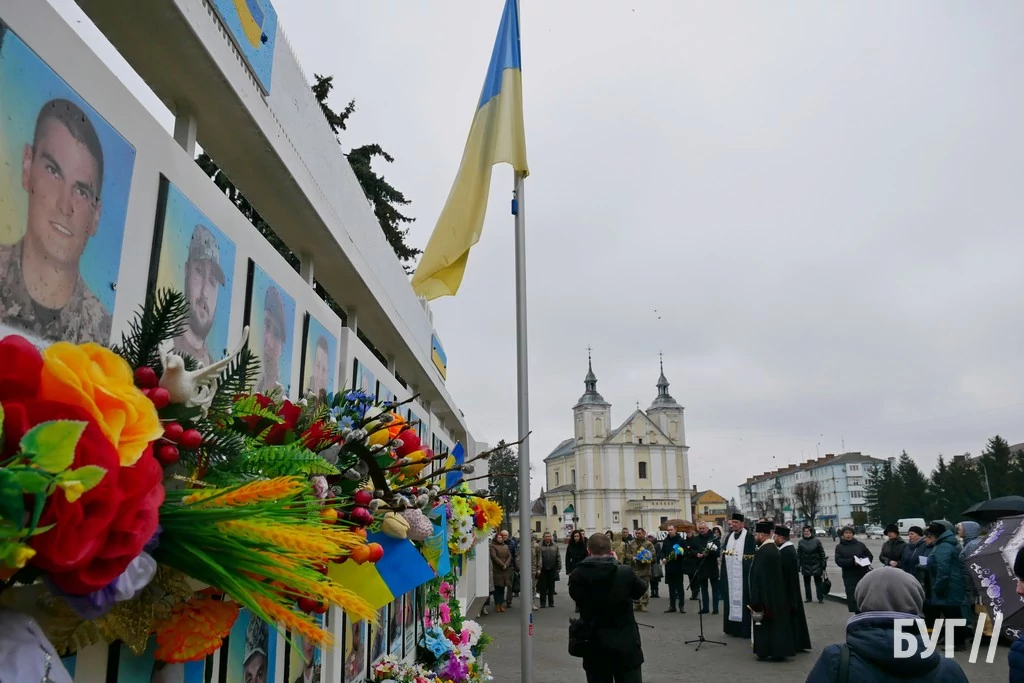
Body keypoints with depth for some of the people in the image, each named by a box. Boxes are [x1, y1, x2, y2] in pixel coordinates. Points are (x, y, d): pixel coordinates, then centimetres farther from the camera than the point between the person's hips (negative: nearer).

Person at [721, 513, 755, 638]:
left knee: (743, 600, -2)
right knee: (731, 599, 9)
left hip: (742, 575, -6)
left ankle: (745, 628, 4)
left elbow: (751, 555, -11)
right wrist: (723, 573, 11)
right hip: (730, 574, 6)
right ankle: (732, 627, 16)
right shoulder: (729, 537, 12)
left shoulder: (749, 536, -7)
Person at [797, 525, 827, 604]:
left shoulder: (816, 541, -6)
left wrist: (823, 565, -5)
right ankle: (808, 598, 21)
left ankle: (820, 598, 10)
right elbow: (798, 555, 2)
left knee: (818, 582, 3)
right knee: (806, 582, 11)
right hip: (805, 565, 3)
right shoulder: (801, 542, 1)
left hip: (816, 565, -3)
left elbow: (822, 553, -4)